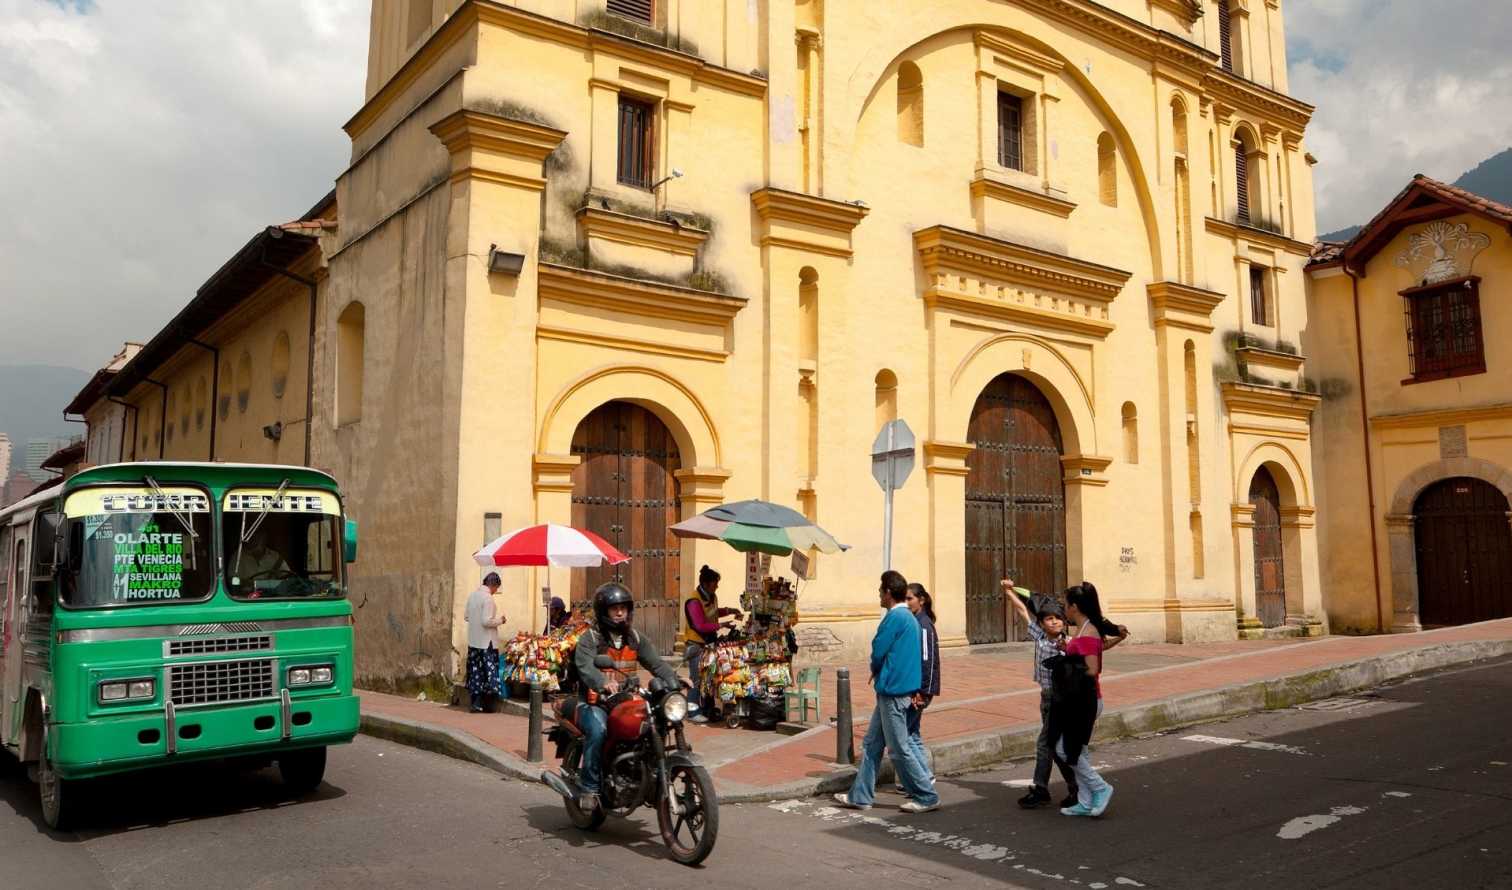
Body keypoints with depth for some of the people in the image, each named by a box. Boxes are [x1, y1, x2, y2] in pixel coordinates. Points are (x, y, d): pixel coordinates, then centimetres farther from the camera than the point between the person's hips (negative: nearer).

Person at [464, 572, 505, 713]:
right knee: (488, 671, 1)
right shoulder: (488, 598, -18)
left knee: (475, 671, 13)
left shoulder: (472, 595, 7)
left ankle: (474, 703, 18)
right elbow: (487, 621, -22)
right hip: (486, 642, -8)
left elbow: (466, 616, 15)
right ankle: (478, 704, 0)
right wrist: (500, 620, -7)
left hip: (473, 641, 8)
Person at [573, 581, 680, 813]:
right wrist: (603, 683, -42)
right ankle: (588, 787, -20)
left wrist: (674, 680, -14)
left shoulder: (635, 638, 17)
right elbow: (585, 666, -21)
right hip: (595, 703, -5)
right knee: (598, 731, -33)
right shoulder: (590, 638, -1)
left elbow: (655, 662, 7)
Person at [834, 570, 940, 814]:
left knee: (899, 748, -2)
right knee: (871, 744, 13)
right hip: (900, 688, 10)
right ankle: (860, 796, 17)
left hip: (892, 690, -10)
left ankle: (926, 797, 6)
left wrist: (875, 671, 6)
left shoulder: (895, 617, -17)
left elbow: (878, 651, -15)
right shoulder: (909, 617, 14)